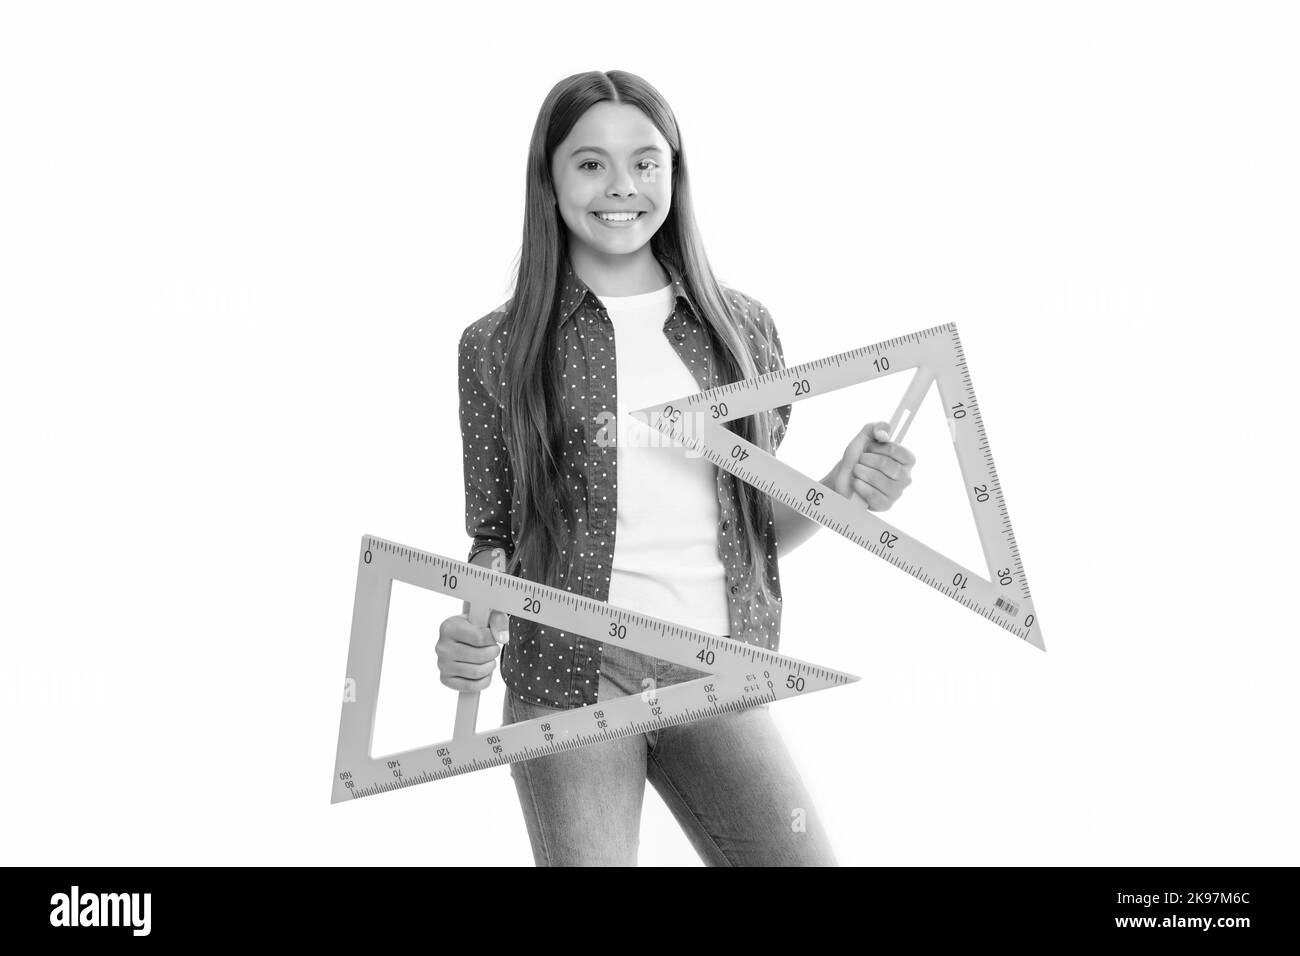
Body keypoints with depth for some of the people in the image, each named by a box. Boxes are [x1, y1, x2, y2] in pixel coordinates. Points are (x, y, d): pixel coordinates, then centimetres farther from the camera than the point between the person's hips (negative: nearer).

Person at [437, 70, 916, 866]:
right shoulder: (499, 347, -1)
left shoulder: (742, 326, 5)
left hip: (721, 681, 3)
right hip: (570, 678, -2)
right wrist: (475, 633, -13)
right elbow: (495, 539, 6)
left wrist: (838, 494, -6)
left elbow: (755, 526, 12)